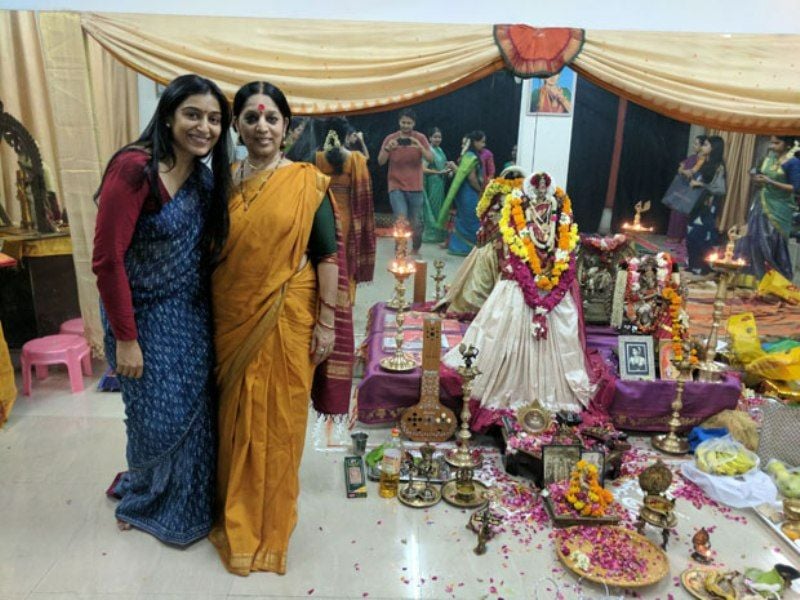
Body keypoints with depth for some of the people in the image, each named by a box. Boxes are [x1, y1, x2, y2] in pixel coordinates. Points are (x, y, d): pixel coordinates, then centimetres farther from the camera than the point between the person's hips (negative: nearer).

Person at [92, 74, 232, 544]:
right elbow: (107, 259, -19)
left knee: (196, 413, 14)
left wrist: (209, 317, 4)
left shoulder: (206, 178, 3)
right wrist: (125, 338, -17)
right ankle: (142, 496, 42)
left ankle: (185, 505, 41)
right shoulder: (135, 168, -19)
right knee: (159, 419, 8)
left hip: (193, 316, 6)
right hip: (146, 317, -6)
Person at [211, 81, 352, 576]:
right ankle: (238, 513, 35)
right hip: (233, 319, 3)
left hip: (287, 319, -3)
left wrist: (327, 322, -9)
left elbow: (328, 255, -6)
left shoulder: (307, 181, -5)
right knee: (237, 416, 13)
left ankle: (269, 522, 30)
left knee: (278, 418, 9)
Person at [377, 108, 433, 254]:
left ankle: (415, 250, 30)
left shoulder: (420, 138, 0)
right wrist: (388, 148, -25)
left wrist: (420, 146, -26)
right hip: (396, 186, -1)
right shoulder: (390, 138, -1)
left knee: (416, 223, 9)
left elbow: (430, 159, -9)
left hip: (415, 187, 1)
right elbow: (380, 162, -6)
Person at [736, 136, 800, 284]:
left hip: (778, 209, -7)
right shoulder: (769, 157, 10)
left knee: (773, 246, -5)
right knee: (754, 241, 5)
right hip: (761, 206, 7)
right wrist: (757, 179, -2)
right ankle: (756, 279, 14)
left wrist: (771, 182, -20)